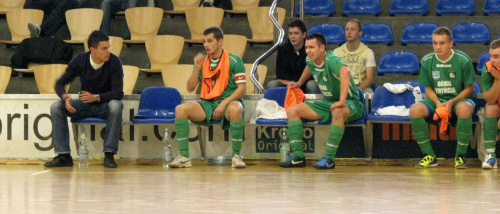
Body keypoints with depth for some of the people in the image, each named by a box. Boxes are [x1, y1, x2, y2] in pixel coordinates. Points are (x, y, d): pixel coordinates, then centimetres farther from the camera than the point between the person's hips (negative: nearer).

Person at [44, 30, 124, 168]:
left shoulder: (114, 62, -16)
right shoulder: (80, 60, -9)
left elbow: (118, 92, -20)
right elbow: (60, 83, -5)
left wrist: (96, 97, -34)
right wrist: (66, 98, -27)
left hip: (104, 104, -3)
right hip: (84, 105, 3)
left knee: (116, 106, -37)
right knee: (56, 107, -21)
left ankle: (109, 155, -29)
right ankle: (64, 155, -19)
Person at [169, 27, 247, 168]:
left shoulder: (234, 61, -3)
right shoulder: (202, 61, 10)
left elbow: (242, 88, -7)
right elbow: (190, 88, 7)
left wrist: (224, 103, -19)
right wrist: (197, 68, -8)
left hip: (229, 102, -4)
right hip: (207, 103, 4)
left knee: (235, 109, -40)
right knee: (180, 109, -20)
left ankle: (236, 156, -28)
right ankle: (184, 157, -20)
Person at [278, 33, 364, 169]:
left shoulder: (331, 60, -25)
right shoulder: (310, 61, 0)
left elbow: (345, 72, -48)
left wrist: (342, 101, -55)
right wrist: (299, 83, 36)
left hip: (350, 104, -8)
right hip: (327, 103, 8)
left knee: (338, 112, -42)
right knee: (293, 111, -4)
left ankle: (329, 158, -38)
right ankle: (298, 156, -10)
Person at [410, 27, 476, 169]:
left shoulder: (463, 60, -10)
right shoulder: (427, 61, -2)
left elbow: (469, 89, -5)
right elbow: (428, 88, 5)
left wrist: (451, 103, -20)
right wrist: (438, 104, -15)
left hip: (458, 100, -3)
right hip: (437, 100, 3)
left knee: (465, 108, -39)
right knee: (415, 109, -27)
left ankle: (460, 156, -27)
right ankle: (429, 155, -19)